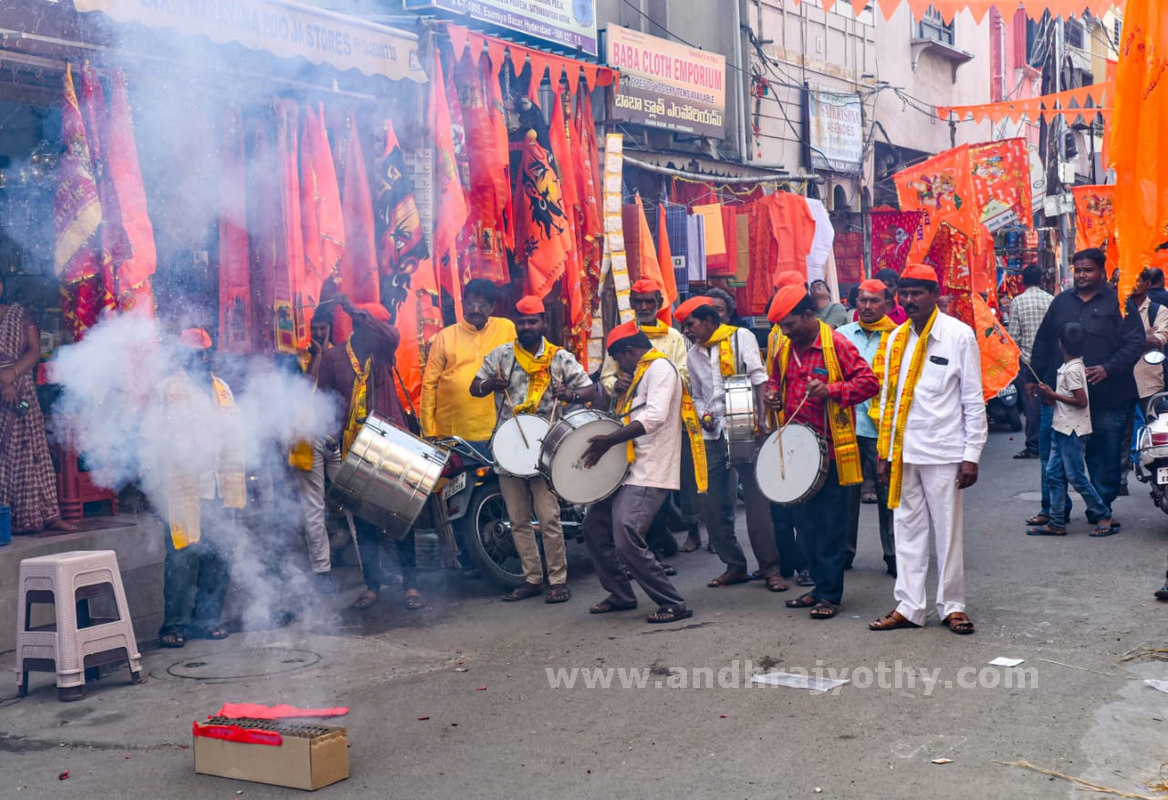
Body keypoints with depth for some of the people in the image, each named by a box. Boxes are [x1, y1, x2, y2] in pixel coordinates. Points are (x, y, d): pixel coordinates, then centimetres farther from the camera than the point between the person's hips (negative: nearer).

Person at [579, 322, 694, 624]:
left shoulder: (660, 367, -10)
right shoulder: (641, 373, 22)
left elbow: (655, 416, -25)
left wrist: (610, 440, -25)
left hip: (649, 474, -11)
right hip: (629, 468, 11)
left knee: (627, 541, -18)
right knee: (593, 527, 13)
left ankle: (674, 604, -6)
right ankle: (620, 595, 24)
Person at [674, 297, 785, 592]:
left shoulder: (740, 337, 1)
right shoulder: (694, 354, 17)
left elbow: (759, 378, -6)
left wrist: (762, 416, -17)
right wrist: (703, 416, 4)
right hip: (714, 435, 6)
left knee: (756, 499, -5)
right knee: (711, 504, 4)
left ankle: (770, 568, 3)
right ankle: (735, 565, 17)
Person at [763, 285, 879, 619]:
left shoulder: (836, 344, -10)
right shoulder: (785, 350, 10)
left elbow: (869, 382, -12)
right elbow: (775, 380, 27)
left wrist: (831, 390, -25)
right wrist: (773, 394, 4)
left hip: (830, 450, -7)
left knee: (831, 523, -1)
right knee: (805, 521, 13)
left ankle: (830, 594, 7)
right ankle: (819, 586, 25)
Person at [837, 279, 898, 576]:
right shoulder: (841, 335, 11)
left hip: (882, 427, -3)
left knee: (888, 492, 2)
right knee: (846, 490, 9)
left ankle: (894, 554, 12)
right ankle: (844, 551, 20)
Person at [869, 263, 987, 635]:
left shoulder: (960, 336, -3)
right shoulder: (896, 339, 10)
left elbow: (974, 401, -3)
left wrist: (971, 455, -7)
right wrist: (884, 452, 11)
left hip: (943, 451, -4)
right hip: (903, 453, 5)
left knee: (948, 530, 3)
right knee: (907, 529, 8)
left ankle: (952, 605, 15)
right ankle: (908, 607, 15)